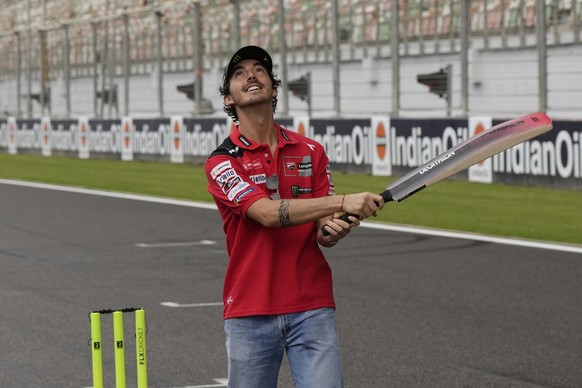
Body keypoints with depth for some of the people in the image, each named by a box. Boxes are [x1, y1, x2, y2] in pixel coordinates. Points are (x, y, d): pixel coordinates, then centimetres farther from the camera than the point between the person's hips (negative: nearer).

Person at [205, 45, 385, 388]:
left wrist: (334, 229, -21)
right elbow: (268, 213, -18)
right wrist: (343, 202, -28)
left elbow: (322, 235, 4)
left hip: (312, 309, 2)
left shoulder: (311, 152, 9)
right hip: (250, 313, -2)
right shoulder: (222, 162, -2)